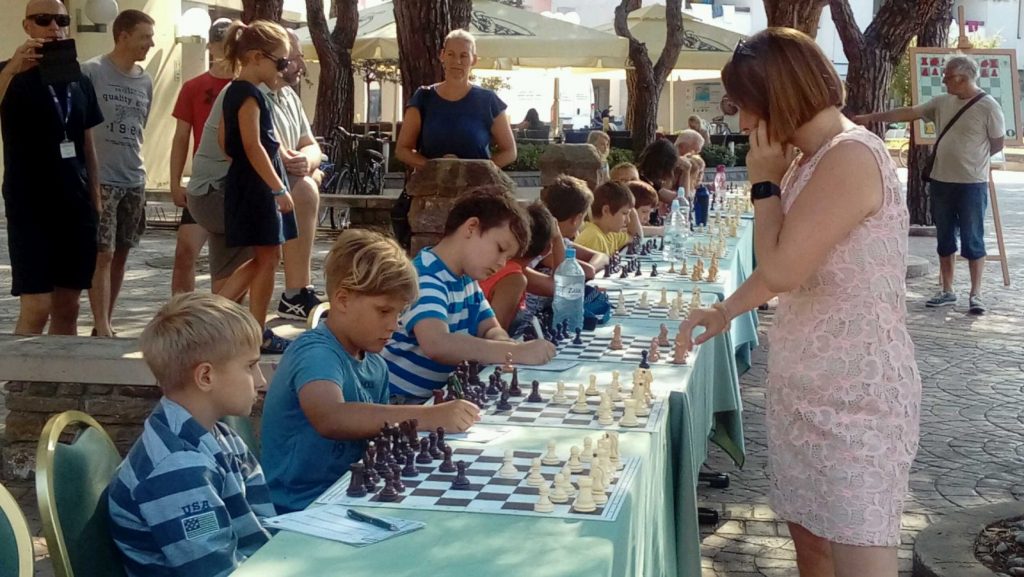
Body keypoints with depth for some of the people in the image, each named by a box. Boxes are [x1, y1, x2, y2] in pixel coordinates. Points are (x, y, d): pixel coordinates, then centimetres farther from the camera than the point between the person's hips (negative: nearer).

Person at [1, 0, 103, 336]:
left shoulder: (80, 81, 12)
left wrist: (95, 200, 13)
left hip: (76, 207, 5)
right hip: (30, 208, -5)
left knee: (68, 308, 8)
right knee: (36, 307, -10)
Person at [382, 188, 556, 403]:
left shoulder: (467, 278, 9)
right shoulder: (424, 278, -19)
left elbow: (490, 330, 13)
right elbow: (437, 344, -35)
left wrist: (506, 345, -12)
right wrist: (517, 352, -34)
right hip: (402, 403, -9)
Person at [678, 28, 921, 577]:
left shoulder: (852, 156, -18)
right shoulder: (810, 161, 13)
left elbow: (782, 269, -20)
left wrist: (765, 183, -8)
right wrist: (724, 310, 17)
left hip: (854, 395, -9)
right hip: (807, 389, 10)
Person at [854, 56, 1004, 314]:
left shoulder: (988, 106, -10)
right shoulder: (942, 103, 5)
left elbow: (997, 144, -4)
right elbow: (908, 113, 3)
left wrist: (971, 160, 5)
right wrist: (871, 117, -2)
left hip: (972, 184, -6)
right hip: (941, 182, 6)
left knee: (972, 240, 1)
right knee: (945, 239, 11)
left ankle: (975, 294, 9)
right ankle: (947, 291, 20)